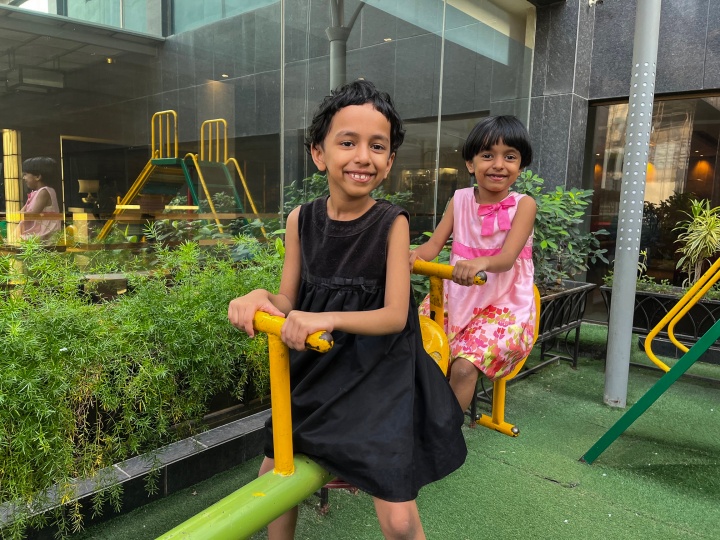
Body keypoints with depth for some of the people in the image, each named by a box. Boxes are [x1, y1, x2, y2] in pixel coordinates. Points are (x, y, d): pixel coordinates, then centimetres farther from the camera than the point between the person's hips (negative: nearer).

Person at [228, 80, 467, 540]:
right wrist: (259, 299, -21)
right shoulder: (302, 220, -4)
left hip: (380, 378, -4)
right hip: (316, 372, 4)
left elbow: (395, 314, -17)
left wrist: (329, 319, -32)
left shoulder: (392, 223, -15)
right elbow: (288, 302, 1)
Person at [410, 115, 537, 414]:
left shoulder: (523, 205, -9)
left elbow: (507, 258, -22)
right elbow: (434, 243, -4)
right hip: (456, 298, 4)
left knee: (464, 367, -24)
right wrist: (415, 254, -29)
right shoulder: (460, 200, 2)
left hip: (504, 307, -4)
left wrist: (481, 262, -46)